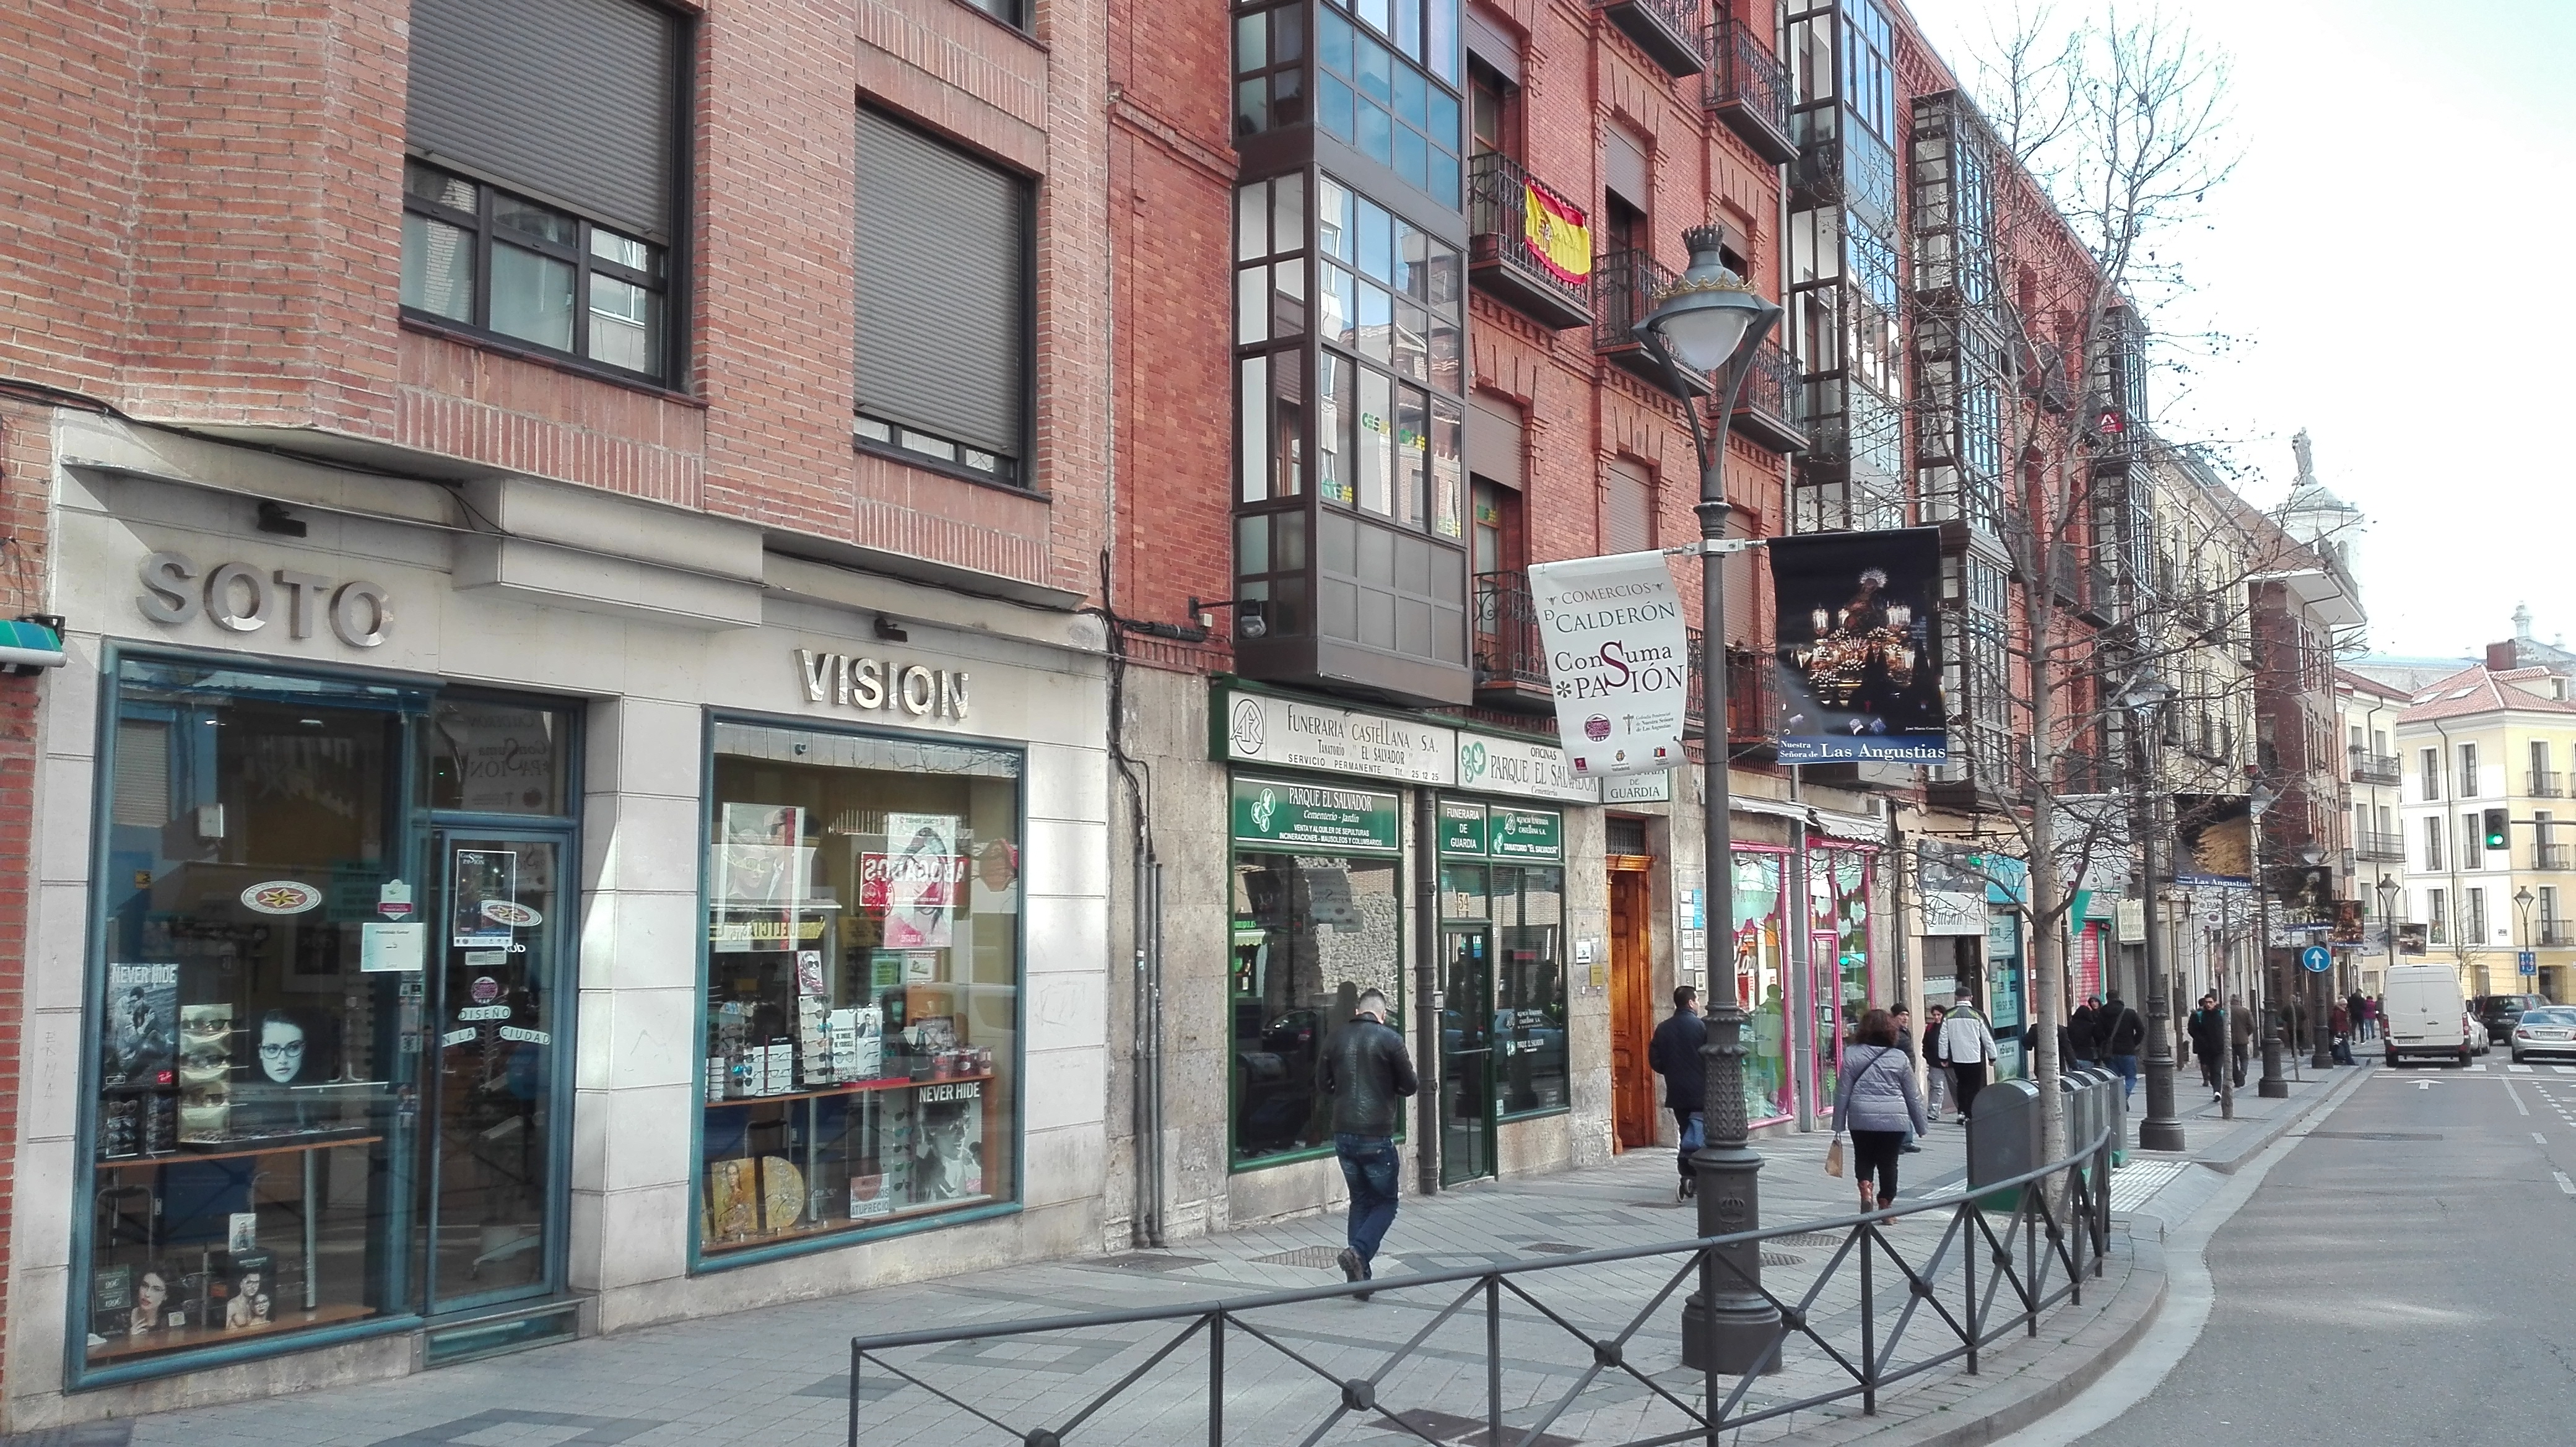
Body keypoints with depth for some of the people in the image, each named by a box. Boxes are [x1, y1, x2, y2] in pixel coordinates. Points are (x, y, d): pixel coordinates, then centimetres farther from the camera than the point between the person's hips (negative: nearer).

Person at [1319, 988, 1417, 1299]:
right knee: (1385, 1202, 7)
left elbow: (1322, 1082, 11)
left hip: (1343, 1132, 5)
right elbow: (1409, 1086, -4)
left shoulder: (1336, 1039, 4)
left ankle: (1360, 1274, 13)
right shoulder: (1390, 1040, -9)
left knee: (1360, 1201, 17)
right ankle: (1358, 1252, -16)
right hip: (1376, 1134, -5)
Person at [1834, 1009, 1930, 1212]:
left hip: (1862, 1119, 0)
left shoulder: (1852, 1055, 0)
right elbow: (1913, 1097, 8)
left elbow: (1843, 1093, 0)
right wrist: (1922, 1127, 17)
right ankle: (1885, 1205, 15)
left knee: (1864, 1159, 15)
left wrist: (1838, 1124, 6)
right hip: (1895, 1120, 0)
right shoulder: (1900, 1058, 2)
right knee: (1888, 1163, 11)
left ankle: (1866, 1188, -9)